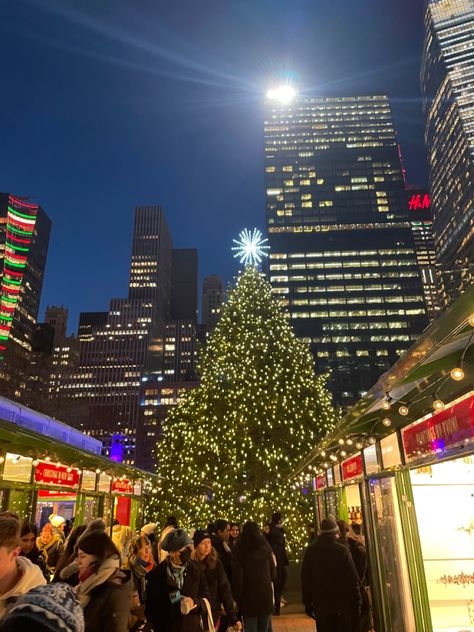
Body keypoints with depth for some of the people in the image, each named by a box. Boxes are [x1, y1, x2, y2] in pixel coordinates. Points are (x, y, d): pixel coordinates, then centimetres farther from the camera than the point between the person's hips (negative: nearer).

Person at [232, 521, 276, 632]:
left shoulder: (240, 550, -10)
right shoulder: (265, 547, -1)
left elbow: (237, 578, -10)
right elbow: (273, 573, 4)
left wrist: (237, 599, -2)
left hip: (249, 596, -2)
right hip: (266, 594, 3)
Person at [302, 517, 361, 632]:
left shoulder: (310, 551, -3)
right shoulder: (342, 550, -13)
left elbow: (305, 581, 4)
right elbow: (353, 580, -10)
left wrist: (307, 604, 13)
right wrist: (356, 606, -1)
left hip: (320, 607, 2)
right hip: (342, 608, -2)